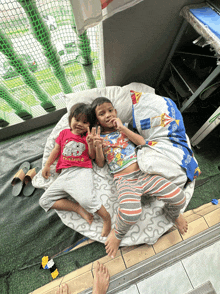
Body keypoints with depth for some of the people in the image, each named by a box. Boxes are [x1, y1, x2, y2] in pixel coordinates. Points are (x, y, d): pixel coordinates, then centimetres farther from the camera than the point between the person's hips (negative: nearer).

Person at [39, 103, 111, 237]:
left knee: (86, 198, -30)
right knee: (44, 201, 0)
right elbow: (56, 150, 22)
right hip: (64, 174, 6)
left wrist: (90, 143, -11)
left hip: (82, 171, -5)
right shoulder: (64, 133, 20)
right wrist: (47, 165, 14)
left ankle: (106, 217, -4)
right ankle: (79, 208, -7)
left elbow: (93, 156, 5)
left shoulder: (88, 136, 11)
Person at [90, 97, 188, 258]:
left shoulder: (123, 128, 16)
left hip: (144, 172, 3)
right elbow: (100, 163, 6)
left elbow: (142, 142, 1)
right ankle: (118, 233, 7)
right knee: (130, 213, -31)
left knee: (179, 196, -10)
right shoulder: (100, 137, 11)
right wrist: (98, 147, -11)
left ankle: (173, 214, 29)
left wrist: (122, 127, -3)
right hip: (124, 180, -2)